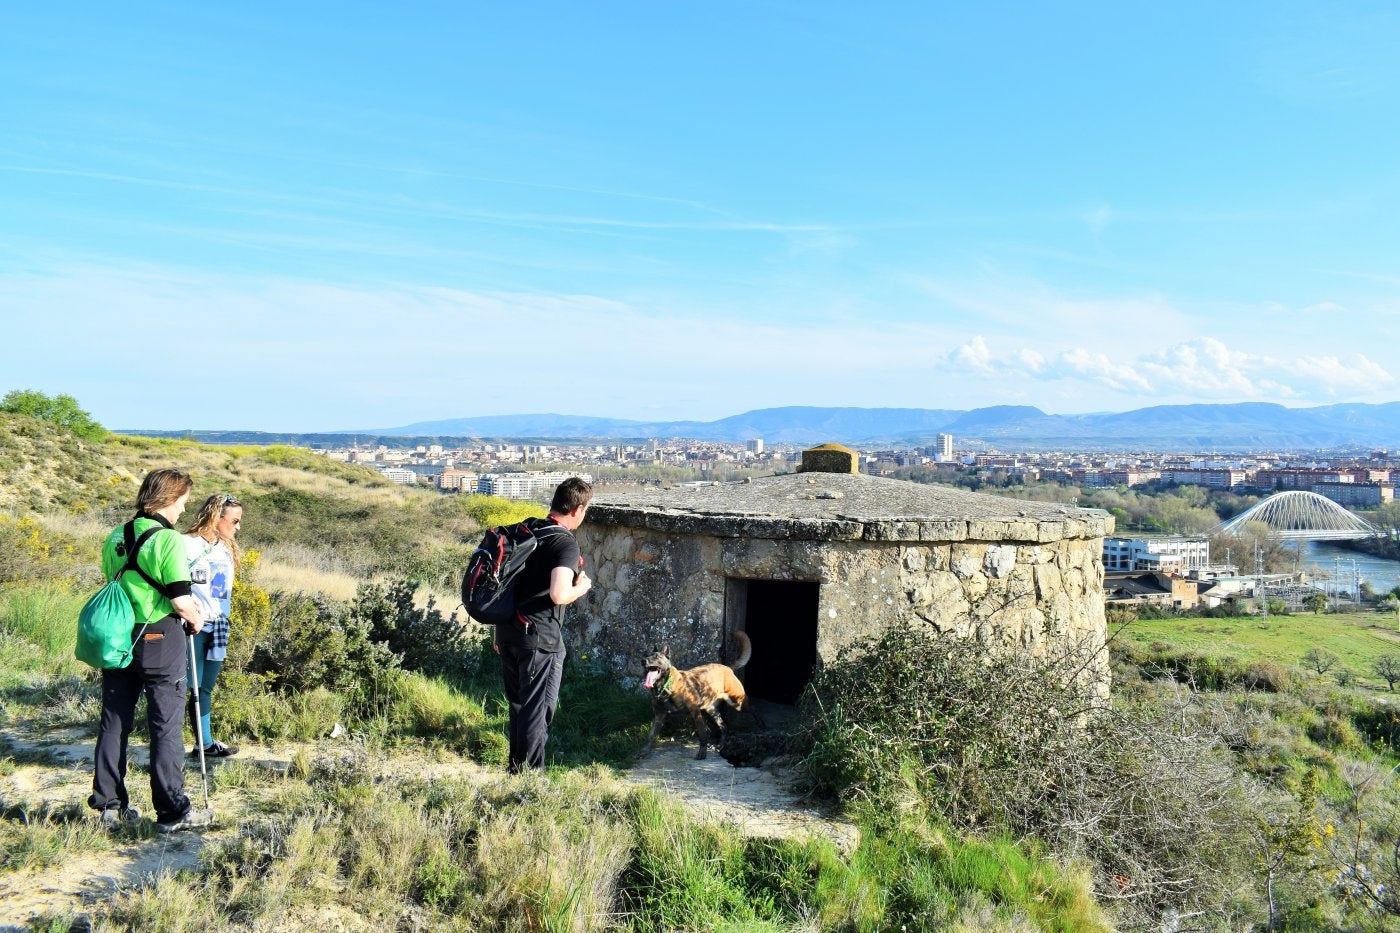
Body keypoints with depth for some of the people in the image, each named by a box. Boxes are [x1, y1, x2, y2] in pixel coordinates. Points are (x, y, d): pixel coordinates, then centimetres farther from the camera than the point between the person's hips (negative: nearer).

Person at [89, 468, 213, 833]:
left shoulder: (115, 537, 7)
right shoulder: (168, 539, -15)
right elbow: (180, 600, -19)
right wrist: (195, 619, 2)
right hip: (158, 639, -7)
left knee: (114, 721, 14)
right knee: (165, 726, 1)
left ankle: (110, 804, 23)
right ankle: (173, 811, 7)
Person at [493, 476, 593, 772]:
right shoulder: (565, 544, -16)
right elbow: (558, 595, -29)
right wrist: (582, 587, -7)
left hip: (507, 630, 8)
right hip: (539, 638, -8)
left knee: (517, 704, 22)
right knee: (538, 710, 4)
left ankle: (516, 768, 34)